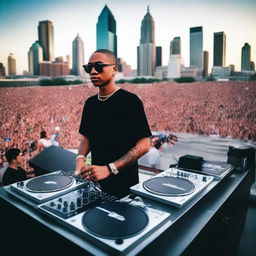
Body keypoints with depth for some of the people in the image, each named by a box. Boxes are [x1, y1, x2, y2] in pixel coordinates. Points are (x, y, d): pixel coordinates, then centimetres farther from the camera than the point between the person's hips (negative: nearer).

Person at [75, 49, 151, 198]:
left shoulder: (130, 101, -15)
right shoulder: (90, 103, 5)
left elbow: (143, 145, -19)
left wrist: (109, 169, -26)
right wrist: (81, 158, -9)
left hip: (124, 182, -5)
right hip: (96, 180, 6)